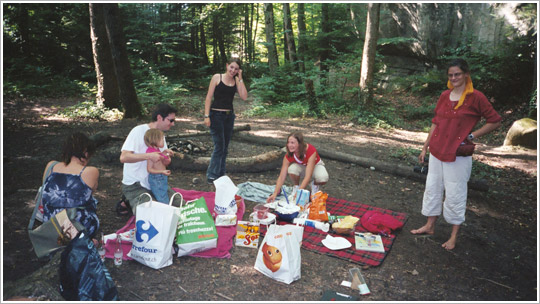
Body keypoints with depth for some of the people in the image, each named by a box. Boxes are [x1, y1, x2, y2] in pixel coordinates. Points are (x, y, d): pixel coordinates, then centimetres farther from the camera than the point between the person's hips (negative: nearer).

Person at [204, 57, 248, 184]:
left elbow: (244, 96, -7)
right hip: (216, 115, -5)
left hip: (229, 116, 5)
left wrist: (240, 78, -5)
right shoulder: (217, 77, -3)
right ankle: (211, 175, 0)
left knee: (225, 148, 9)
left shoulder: (236, 81, 8)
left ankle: (220, 175, 19)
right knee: (219, 146, -9)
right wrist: (206, 116, -12)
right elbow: (209, 97, -5)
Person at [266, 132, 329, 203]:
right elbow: (282, 177, -26)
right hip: (301, 167, 2)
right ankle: (297, 186, -4)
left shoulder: (311, 151, -37)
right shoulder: (288, 156, -26)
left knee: (323, 178, -36)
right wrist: (275, 194, -38)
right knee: (292, 169, -35)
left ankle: (315, 185, 1)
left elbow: (308, 177, -42)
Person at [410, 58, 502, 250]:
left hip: (458, 155, -6)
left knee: (455, 194, 3)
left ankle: (454, 236, 18)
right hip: (437, 152, 6)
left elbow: (495, 121, -4)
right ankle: (430, 226, 30)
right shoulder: (445, 96, 6)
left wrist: (472, 136, -10)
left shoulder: (475, 97, -9)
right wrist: (425, 147, 12)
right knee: (432, 189, 14)